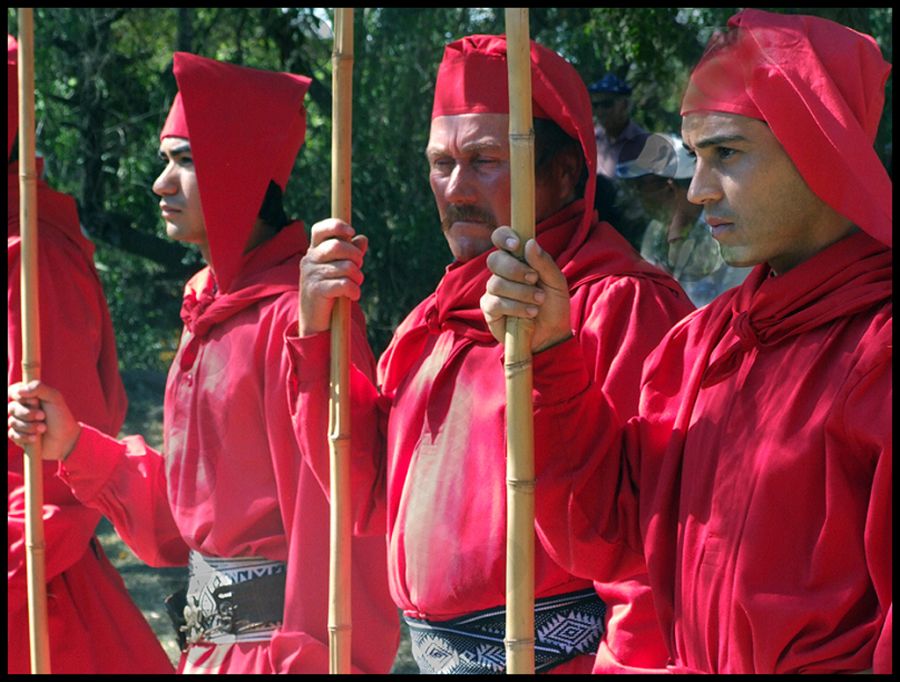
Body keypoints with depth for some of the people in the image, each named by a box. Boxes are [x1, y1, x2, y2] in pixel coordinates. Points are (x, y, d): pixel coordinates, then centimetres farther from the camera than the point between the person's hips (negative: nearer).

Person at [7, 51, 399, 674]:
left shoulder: (295, 316, -17)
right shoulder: (210, 312, 11)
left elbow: (332, 518, -20)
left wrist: (313, 659, -21)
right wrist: (73, 446, 3)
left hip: (276, 640, -9)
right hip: (210, 642, 9)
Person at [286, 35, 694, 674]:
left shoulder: (621, 306, -13)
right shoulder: (440, 318, 14)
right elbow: (373, 500, 11)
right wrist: (321, 334, 3)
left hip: (561, 654, -8)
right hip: (434, 656, 8)